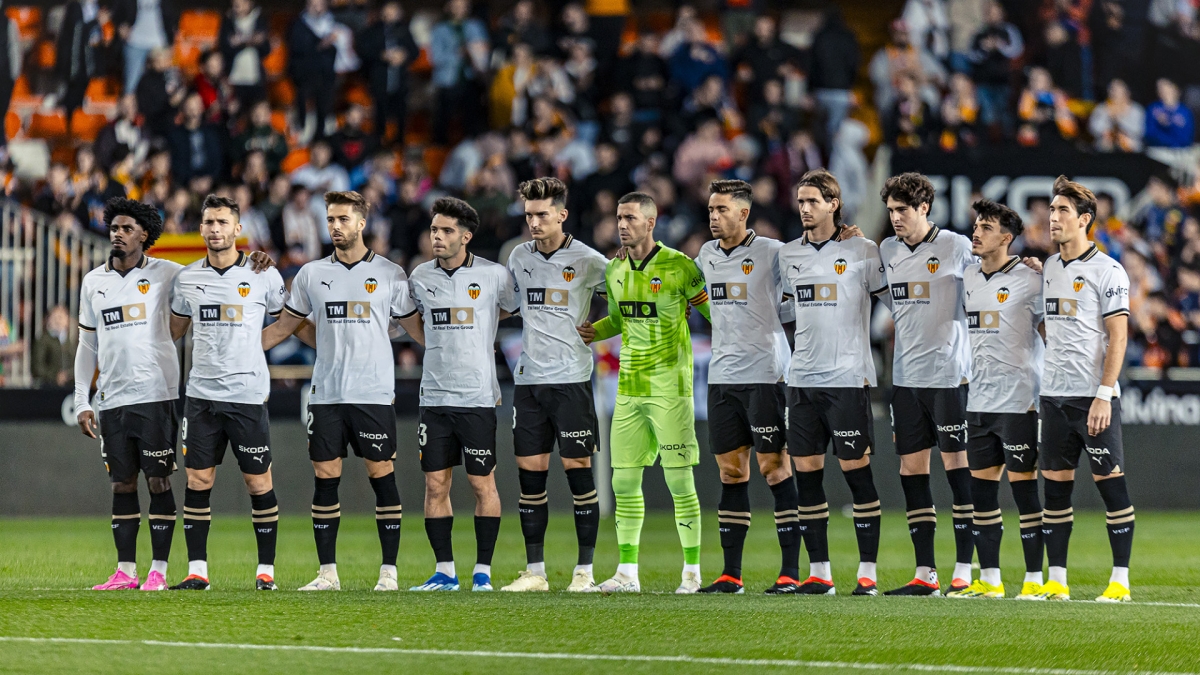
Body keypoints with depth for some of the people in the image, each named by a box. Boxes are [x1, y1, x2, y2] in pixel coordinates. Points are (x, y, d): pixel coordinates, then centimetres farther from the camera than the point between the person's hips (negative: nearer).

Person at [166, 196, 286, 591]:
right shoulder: (187, 278, 8)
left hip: (248, 395, -3)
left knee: (259, 483, -1)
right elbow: (174, 331, 22)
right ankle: (197, 570, 5)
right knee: (198, 481, 0)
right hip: (202, 394, 3)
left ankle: (266, 570, 7)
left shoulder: (264, 275, -1)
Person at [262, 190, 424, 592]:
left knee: (382, 475, -3)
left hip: (374, 393, -2)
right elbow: (284, 326, 17)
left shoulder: (389, 274, 3)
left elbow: (414, 327, 10)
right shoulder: (311, 275, 9)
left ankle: (389, 570, 1)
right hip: (326, 394, 2)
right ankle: (327, 572, 6)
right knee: (325, 478, 1)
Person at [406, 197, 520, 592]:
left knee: (482, 483, 0)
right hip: (434, 395, 3)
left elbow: (511, 311, 14)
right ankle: (444, 571, 8)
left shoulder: (494, 275, -3)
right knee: (435, 484, 2)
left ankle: (483, 571, 7)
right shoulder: (421, 277, 6)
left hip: (478, 397, -3)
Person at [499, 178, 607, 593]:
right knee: (530, 475, 3)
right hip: (528, 379, 5)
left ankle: (585, 570, 1)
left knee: (578, 471, -4)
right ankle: (534, 571, 9)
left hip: (571, 379, -5)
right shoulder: (519, 258, 10)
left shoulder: (586, 260, -5)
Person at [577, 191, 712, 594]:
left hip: (669, 387, -6)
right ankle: (627, 573, 11)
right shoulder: (615, 270, 10)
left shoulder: (677, 267, -9)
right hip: (629, 389, 6)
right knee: (624, 481, 5)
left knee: (679, 481, -5)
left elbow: (716, 313, -3)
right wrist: (596, 332, 6)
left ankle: (693, 572, 3)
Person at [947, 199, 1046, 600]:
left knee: (1024, 487, -5)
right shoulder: (968, 279, 11)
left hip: (1019, 401, -7)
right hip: (979, 401, 7)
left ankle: (1034, 579, -1)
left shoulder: (1028, 281, -8)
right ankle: (989, 579, 12)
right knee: (981, 488, 7)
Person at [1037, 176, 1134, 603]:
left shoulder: (1106, 271, -6)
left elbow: (1118, 336, -10)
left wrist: (1104, 395, -17)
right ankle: (1056, 581, 7)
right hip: (1054, 396, 6)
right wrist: (1042, 390, 15)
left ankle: (1120, 580, -1)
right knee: (1055, 485, 4)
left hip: (1094, 396, -6)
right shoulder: (1049, 268, 14)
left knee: (1110, 483, -4)